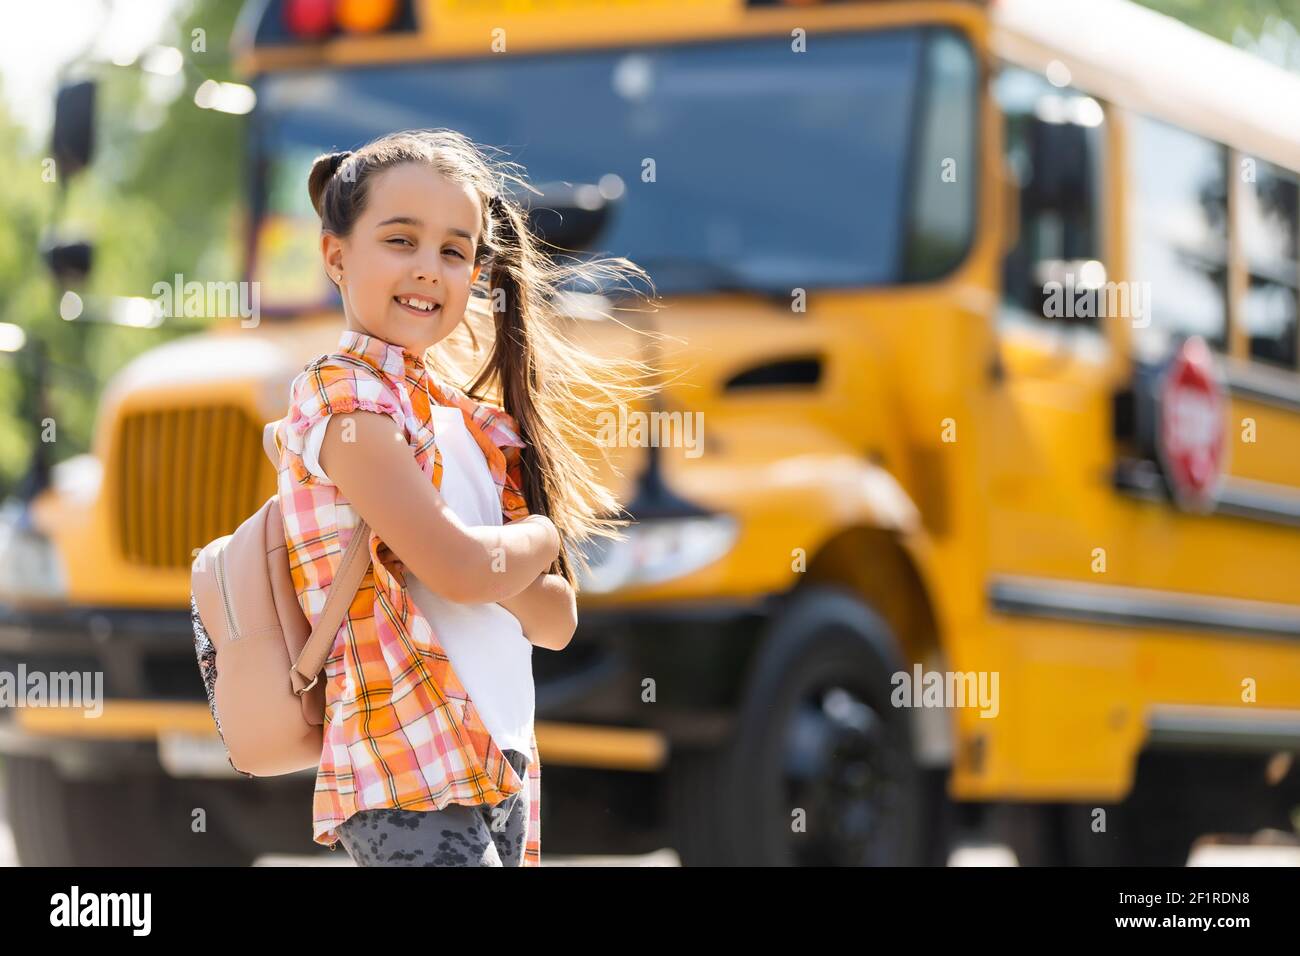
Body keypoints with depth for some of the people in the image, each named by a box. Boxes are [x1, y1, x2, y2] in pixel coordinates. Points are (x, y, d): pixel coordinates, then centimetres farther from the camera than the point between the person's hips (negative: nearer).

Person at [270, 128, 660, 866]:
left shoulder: (467, 420, 15)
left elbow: (556, 620, 10)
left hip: (506, 769, 8)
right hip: (411, 778, -8)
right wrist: (540, 536, 1)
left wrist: (494, 557, -9)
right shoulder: (344, 395, -8)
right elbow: (460, 569, -19)